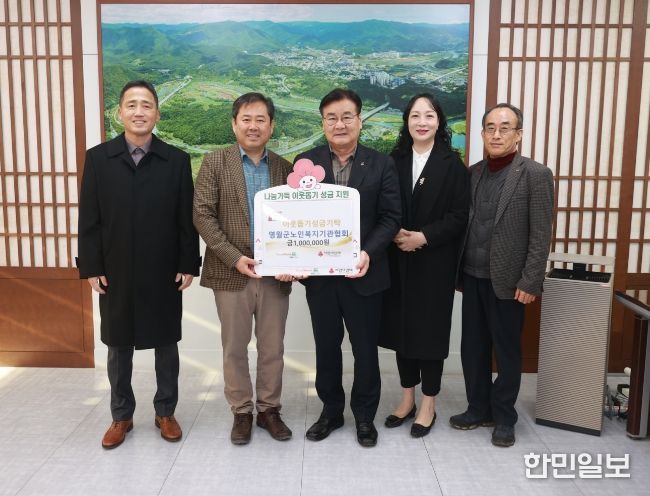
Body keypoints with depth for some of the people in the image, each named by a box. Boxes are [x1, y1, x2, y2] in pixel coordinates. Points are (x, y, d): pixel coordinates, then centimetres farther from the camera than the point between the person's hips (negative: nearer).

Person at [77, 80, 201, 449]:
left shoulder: (177, 159, -1)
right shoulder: (98, 158, 1)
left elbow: (187, 218, -1)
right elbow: (89, 219, 0)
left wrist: (188, 265, -5)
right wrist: (91, 267, -4)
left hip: (164, 273, 0)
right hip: (115, 274, 1)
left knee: (167, 345, 11)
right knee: (119, 348, 12)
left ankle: (166, 412, 28)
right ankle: (122, 416, 29)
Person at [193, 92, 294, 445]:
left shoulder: (284, 167, 7)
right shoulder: (214, 163, 0)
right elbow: (202, 215, -7)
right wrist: (234, 257, -15)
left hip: (275, 273, 2)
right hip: (231, 272, -2)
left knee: (272, 348, 11)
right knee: (234, 348, 9)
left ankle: (269, 409, 27)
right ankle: (241, 412, 25)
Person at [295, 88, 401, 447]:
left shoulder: (381, 164, 0)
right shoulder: (305, 162, 3)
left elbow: (390, 218, -5)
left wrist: (368, 253, -21)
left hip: (363, 273, -1)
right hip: (318, 273, 2)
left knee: (365, 348, 11)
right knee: (326, 346, 15)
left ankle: (364, 415, 31)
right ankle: (331, 411, 33)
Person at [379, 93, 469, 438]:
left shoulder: (452, 164, -3)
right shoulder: (394, 161, 6)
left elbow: (459, 215, -7)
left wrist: (423, 237, -16)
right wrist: (395, 235, -13)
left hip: (435, 262, -3)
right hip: (399, 261, 3)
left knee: (430, 329, 4)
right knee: (401, 326, 9)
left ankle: (428, 404, 19)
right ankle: (407, 398, 26)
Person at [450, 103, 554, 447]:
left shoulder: (536, 174, -8)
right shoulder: (472, 173, 8)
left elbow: (541, 235, -10)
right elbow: (464, 224, 10)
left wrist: (530, 282, -14)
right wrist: (458, 270, 7)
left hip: (507, 280, -5)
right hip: (472, 276, 5)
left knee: (506, 351, 8)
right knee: (472, 347, 12)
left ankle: (504, 417, 24)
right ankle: (478, 408, 29)